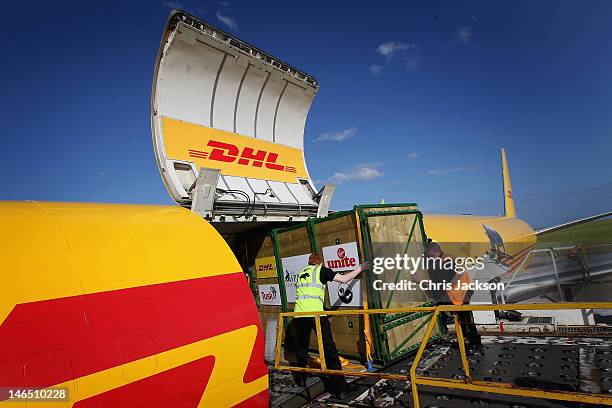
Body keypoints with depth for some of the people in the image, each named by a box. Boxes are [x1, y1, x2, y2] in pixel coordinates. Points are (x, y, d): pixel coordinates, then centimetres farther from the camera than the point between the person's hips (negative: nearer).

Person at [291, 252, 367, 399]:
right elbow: (344, 279, 5)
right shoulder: (321, 270, 6)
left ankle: (301, 379, 34)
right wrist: (359, 269, 17)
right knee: (329, 348, 2)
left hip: (299, 314, 5)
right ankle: (339, 388, 3)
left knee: (301, 346, 23)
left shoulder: (301, 273, 21)